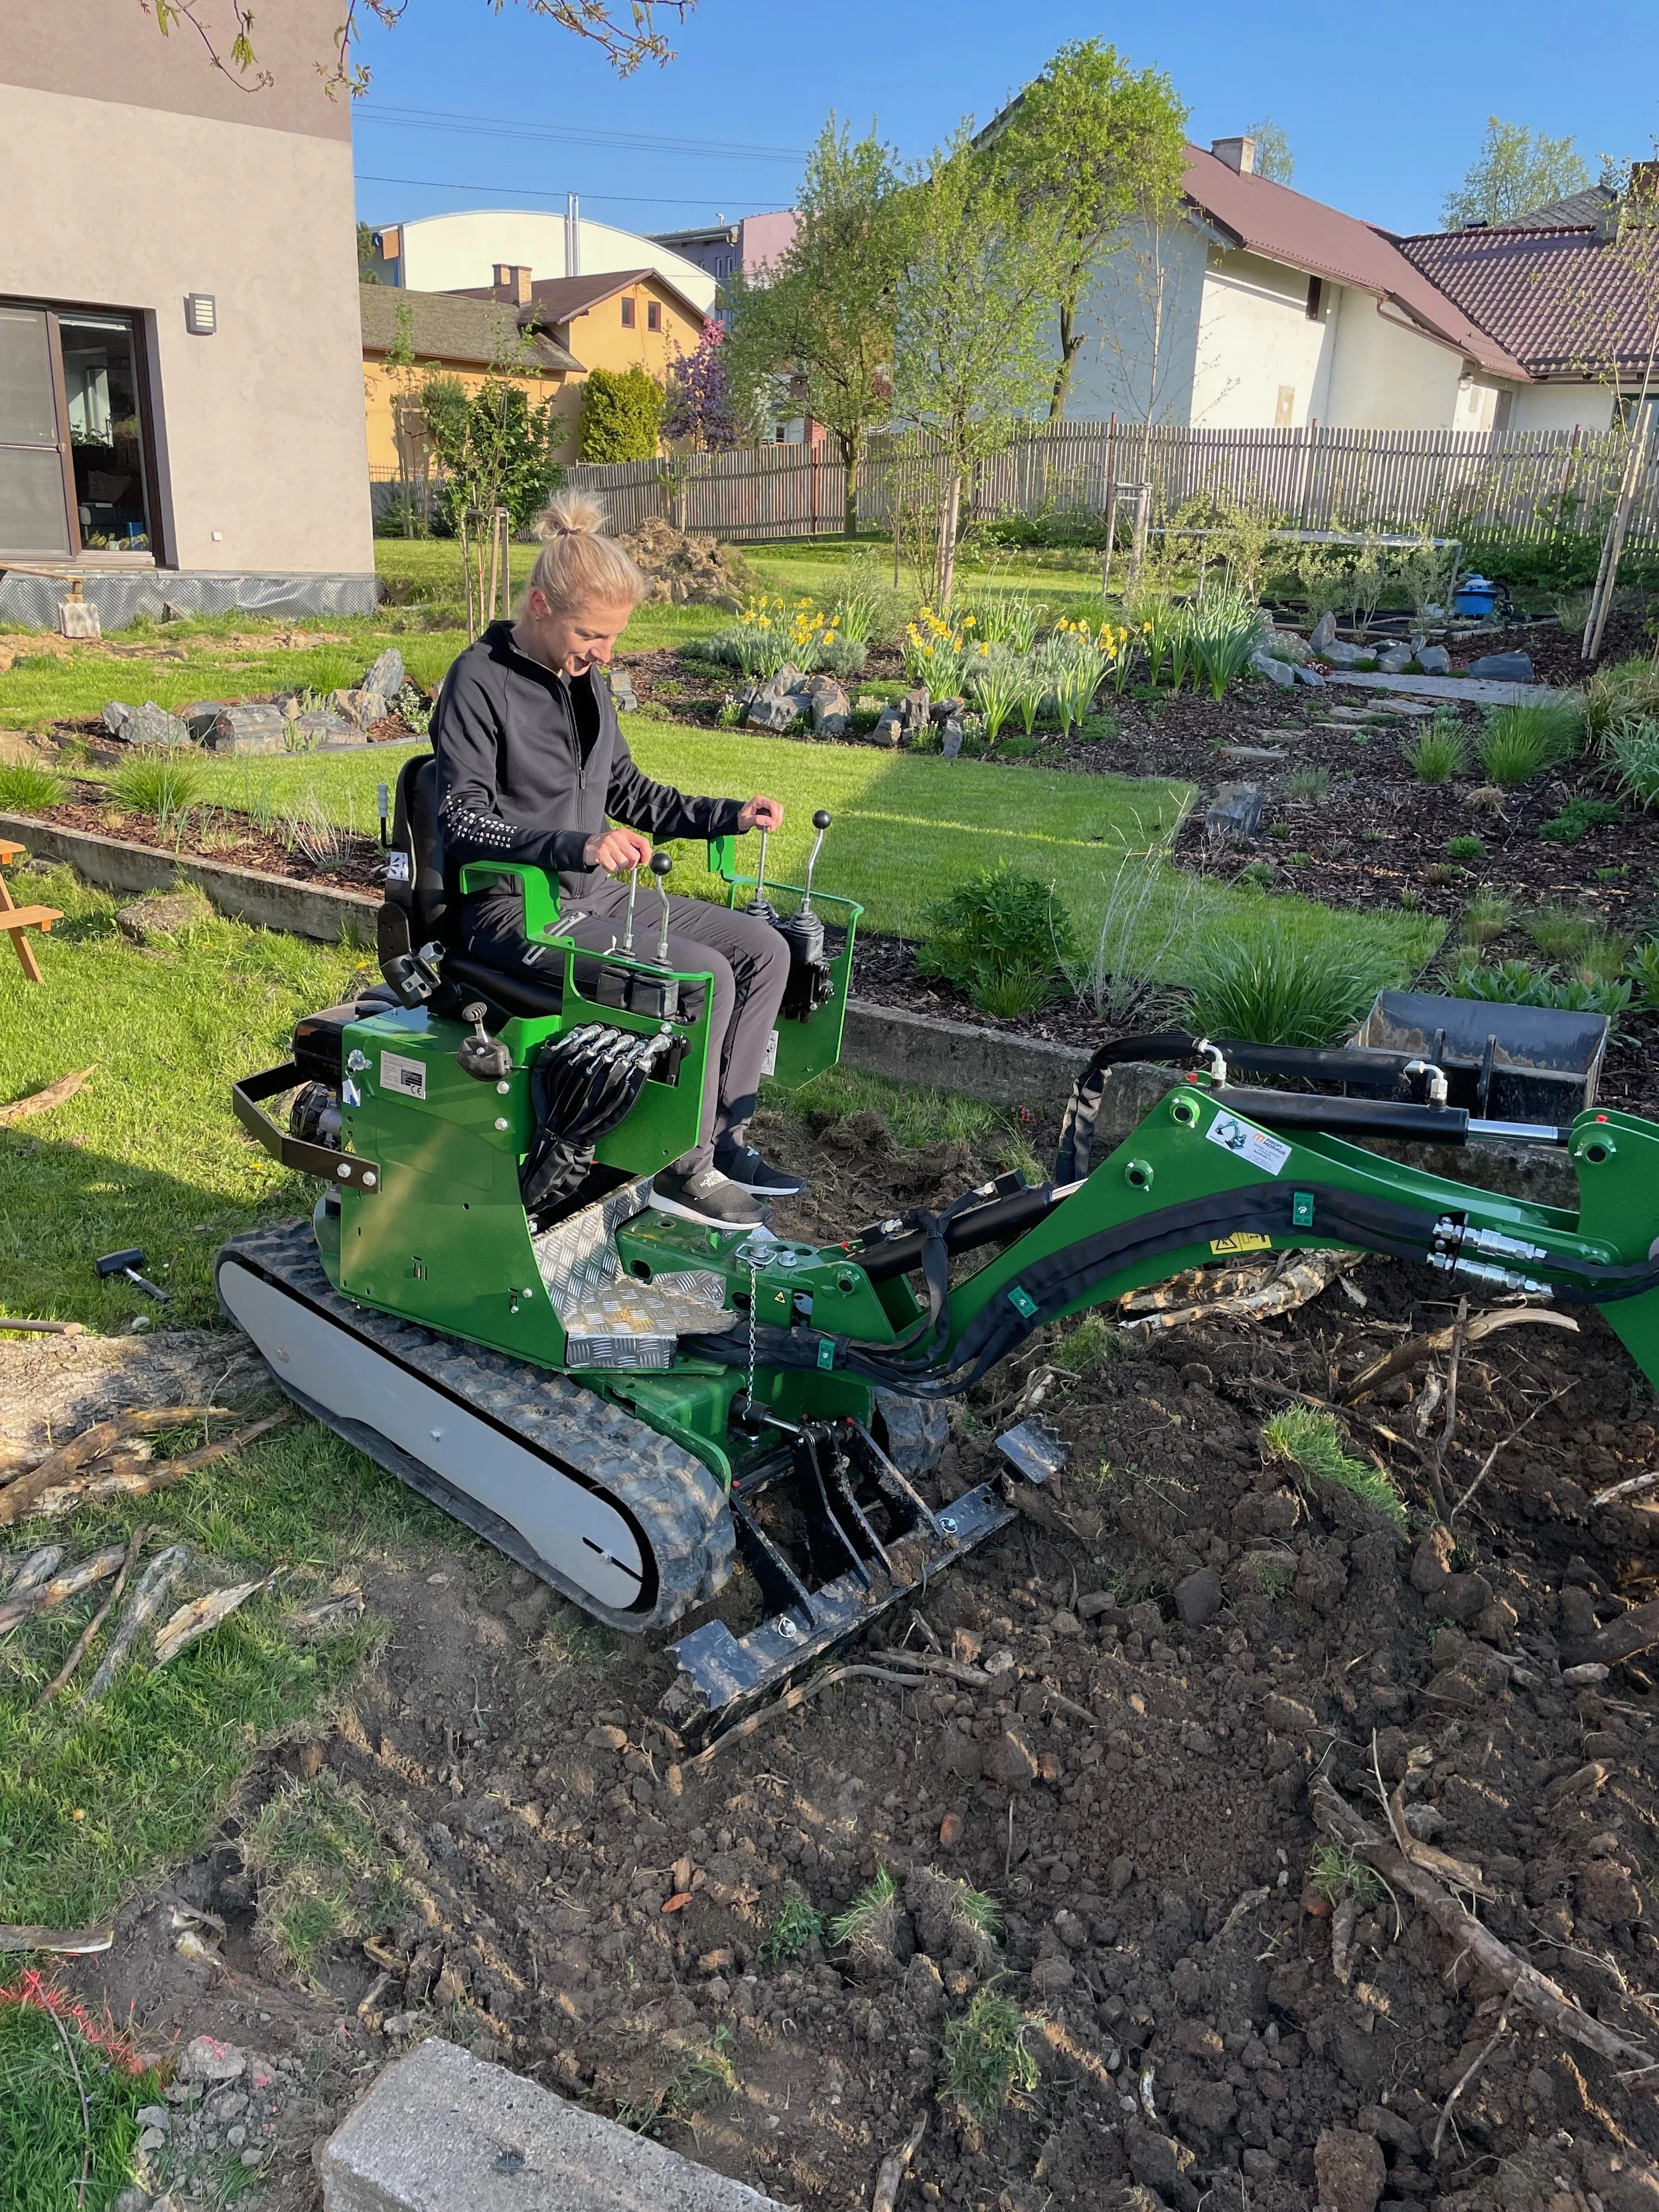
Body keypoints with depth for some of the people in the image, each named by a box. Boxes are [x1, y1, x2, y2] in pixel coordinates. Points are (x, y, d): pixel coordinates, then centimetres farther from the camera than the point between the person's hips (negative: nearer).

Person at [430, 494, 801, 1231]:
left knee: (763, 949, -2)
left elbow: (626, 790, 21)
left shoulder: (585, 679, 12)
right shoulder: (481, 681, -12)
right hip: (516, 910, -8)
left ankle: (724, 1134, 5)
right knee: (702, 975, -24)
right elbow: (462, 822, -19)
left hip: (594, 894, 8)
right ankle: (685, 1170, -9)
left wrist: (727, 815, 8)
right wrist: (576, 845, -33)